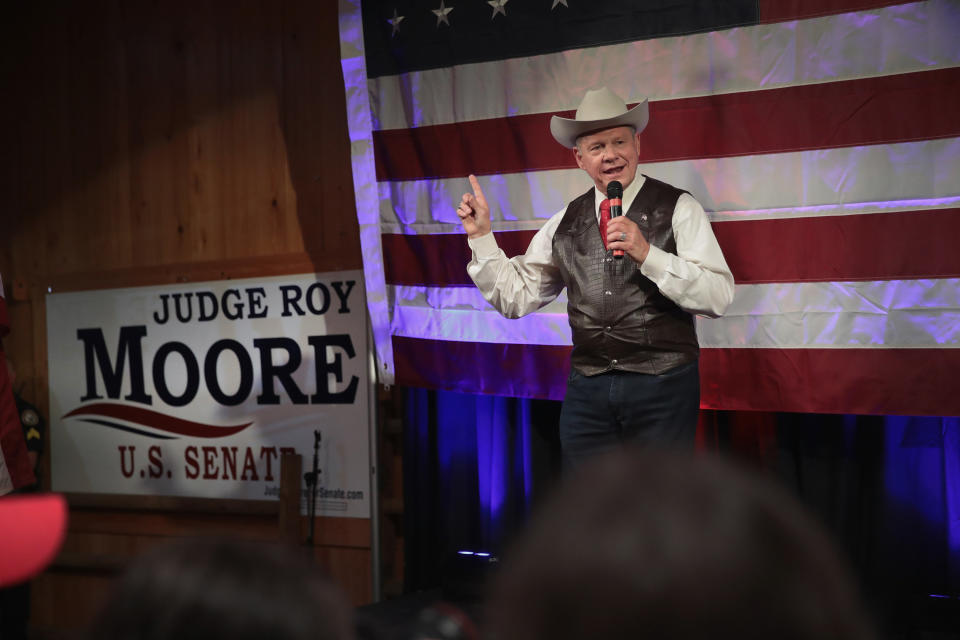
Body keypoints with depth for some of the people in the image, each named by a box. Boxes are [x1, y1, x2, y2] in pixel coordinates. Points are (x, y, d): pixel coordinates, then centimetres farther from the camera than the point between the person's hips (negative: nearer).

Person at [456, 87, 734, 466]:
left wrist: (647, 253, -21)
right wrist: (481, 236, 4)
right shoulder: (565, 223, 11)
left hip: (662, 388, -3)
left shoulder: (678, 209, -1)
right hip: (587, 390, 4)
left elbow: (718, 297, -11)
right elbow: (515, 298, 13)